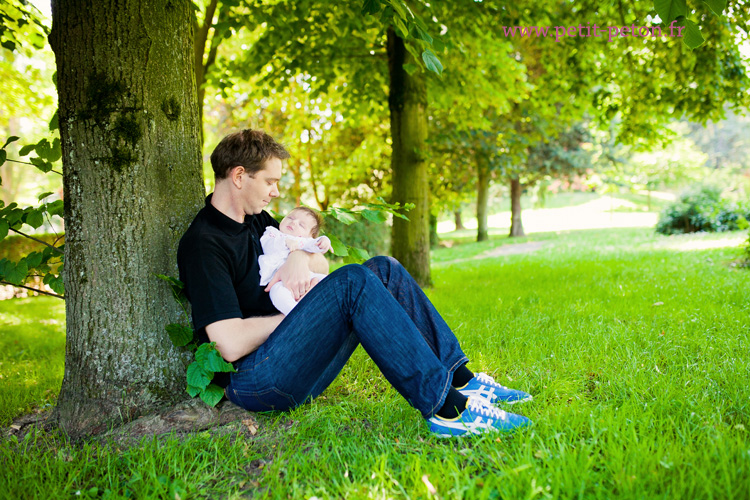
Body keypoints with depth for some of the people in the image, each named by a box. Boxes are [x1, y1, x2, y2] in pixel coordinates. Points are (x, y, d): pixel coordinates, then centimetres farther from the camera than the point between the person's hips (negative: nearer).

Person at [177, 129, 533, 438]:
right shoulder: (203, 243, -13)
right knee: (353, 281, -28)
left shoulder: (256, 221, 15)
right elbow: (231, 344, -22)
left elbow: (323, 264, 19)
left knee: (382, 269, -1)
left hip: (294, 362, 9)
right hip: (254, 380, -9)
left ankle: (461, 379, -4)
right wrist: (296, 312, -9)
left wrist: (301, 256, -5)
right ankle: (446, 408, -30)